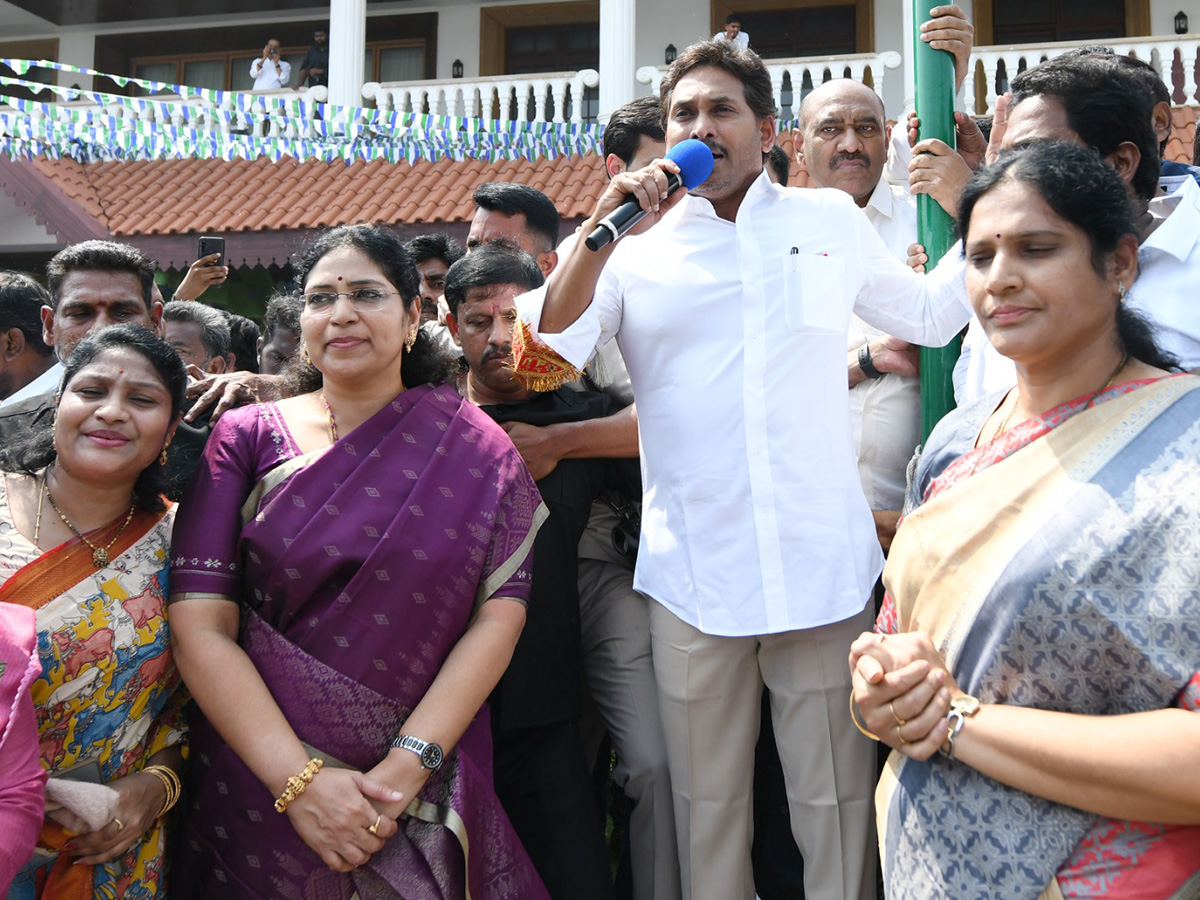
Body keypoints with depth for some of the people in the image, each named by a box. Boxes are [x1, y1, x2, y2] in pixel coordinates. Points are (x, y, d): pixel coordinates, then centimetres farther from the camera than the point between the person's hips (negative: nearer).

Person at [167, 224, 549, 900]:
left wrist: (407, 766, -18)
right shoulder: (247, 437, -1)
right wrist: (299, 780, -17)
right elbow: (201, 624, -8)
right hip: (260, 785, 0)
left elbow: (499, 615, -8)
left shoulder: (474, 449, -1)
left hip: (428, 790, 0)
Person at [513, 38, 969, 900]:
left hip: (824, 568, 0)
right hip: (694, 574, 0)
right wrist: (606, 232, -14)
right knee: (707, 804, 12)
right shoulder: (637, 247, 6)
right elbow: (538, 359, -5)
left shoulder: (833, 221, 10)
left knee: (835, 803, 7)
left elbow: (930, 313, 22)